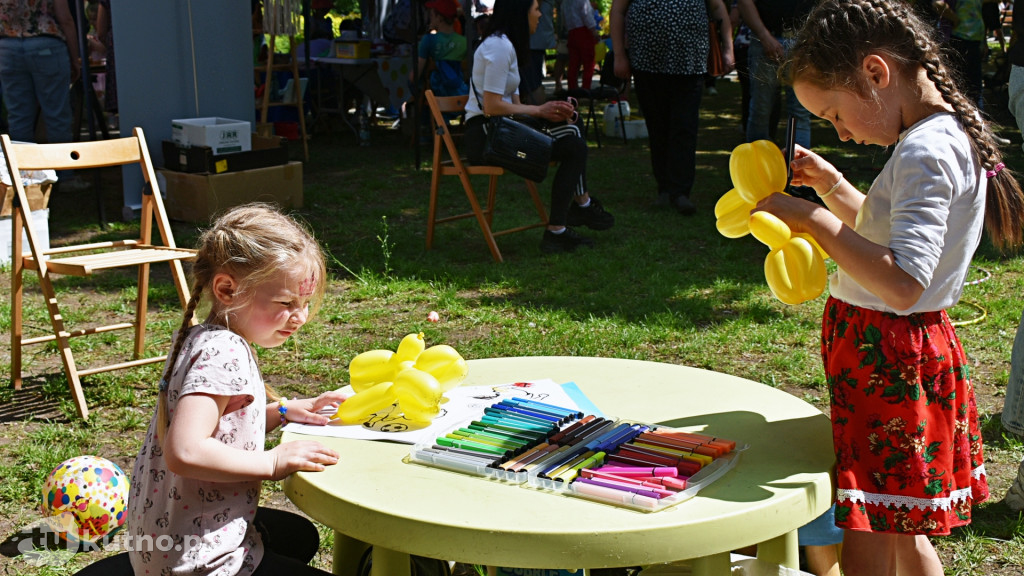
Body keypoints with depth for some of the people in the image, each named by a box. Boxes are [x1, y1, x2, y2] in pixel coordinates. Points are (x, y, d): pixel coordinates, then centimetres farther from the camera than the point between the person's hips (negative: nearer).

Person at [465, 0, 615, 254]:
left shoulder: (505, 44, 18)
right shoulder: (500, 47, -15)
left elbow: (513, 103, 15)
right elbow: (492, 106, -21)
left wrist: (550, 110, -2)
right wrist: (540, 110, -9)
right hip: (484, 135, -10)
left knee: (572, 132, 5)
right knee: (574, 147, -11)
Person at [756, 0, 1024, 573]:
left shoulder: (926, 151, -20)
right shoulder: (948, 134, 11)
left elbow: (903, 283, -31)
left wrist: (814, 221, -27)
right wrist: (830, 183, 14)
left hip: (890, 365, -10)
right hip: (894, 355, 10)